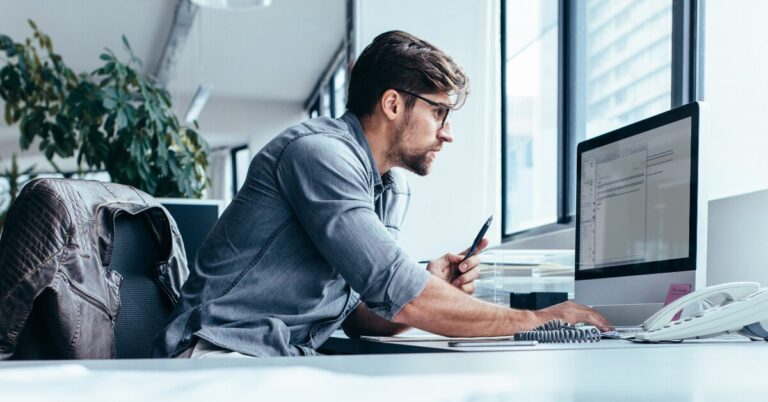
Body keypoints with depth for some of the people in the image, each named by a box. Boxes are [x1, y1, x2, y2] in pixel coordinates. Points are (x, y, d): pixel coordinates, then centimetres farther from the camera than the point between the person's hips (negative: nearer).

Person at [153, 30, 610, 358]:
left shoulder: (395, 191, 12)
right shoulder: (320, 152, -16)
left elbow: (360, 313, 13)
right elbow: (399, 295, -22)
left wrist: (432, 289, -6)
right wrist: (538, 319, -13)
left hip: (294, 362, 8)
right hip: (226, 355, -8)